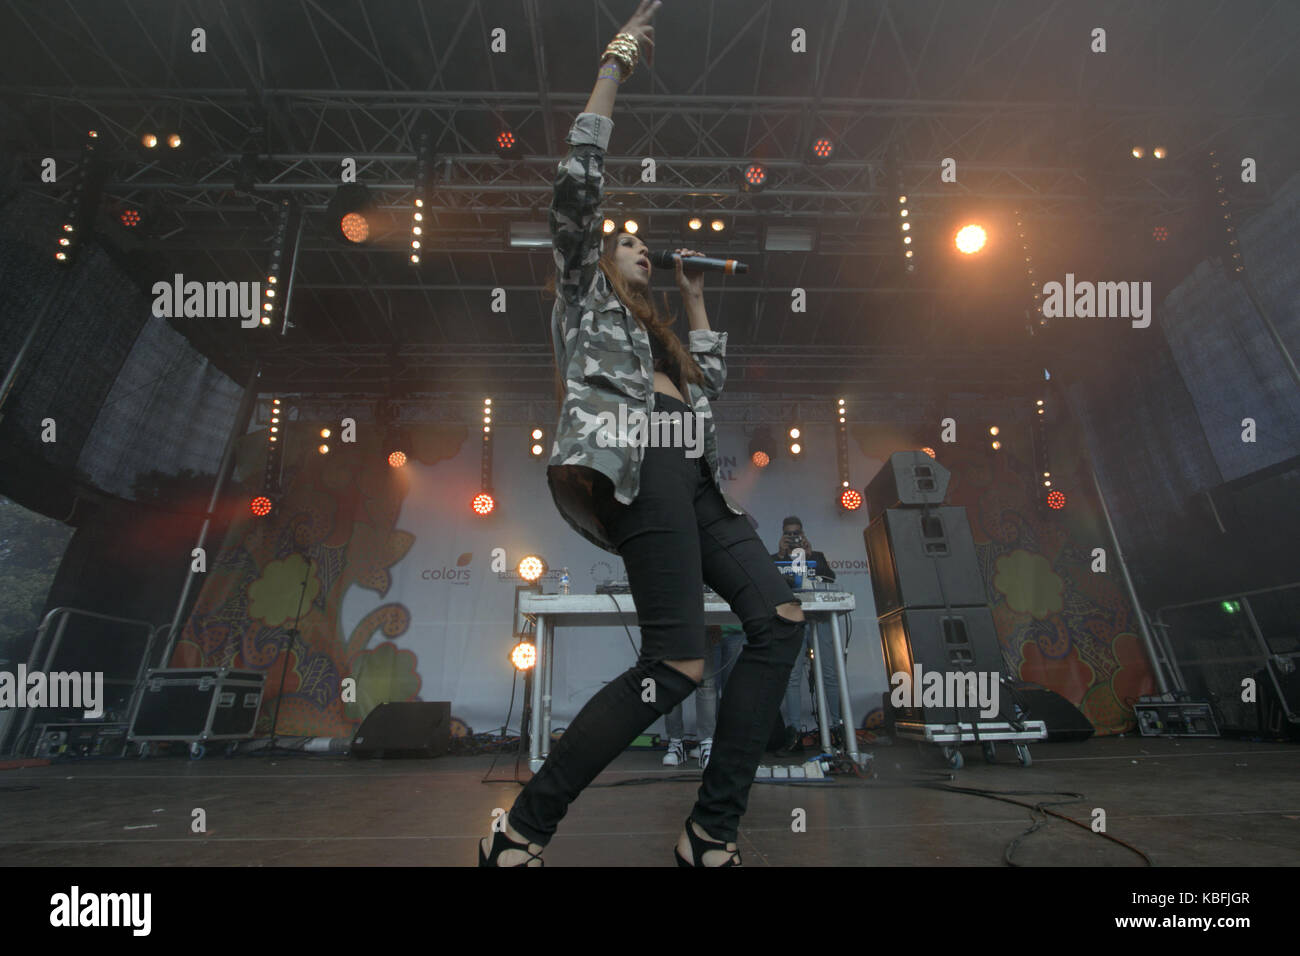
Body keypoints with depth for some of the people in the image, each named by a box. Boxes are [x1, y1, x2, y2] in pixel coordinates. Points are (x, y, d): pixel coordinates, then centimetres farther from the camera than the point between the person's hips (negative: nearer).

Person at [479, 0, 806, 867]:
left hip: (690, 476, 8)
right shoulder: (585, 291, 20)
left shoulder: (653, 329, 37)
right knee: (678, 667, -19)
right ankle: (520, 836, -7)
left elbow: (711, 382, 32)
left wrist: (695, 300, 38)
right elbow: (579, 180, 9)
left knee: (780, 619, -4)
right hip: (633, 461, -8)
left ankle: (712, 835, 0)